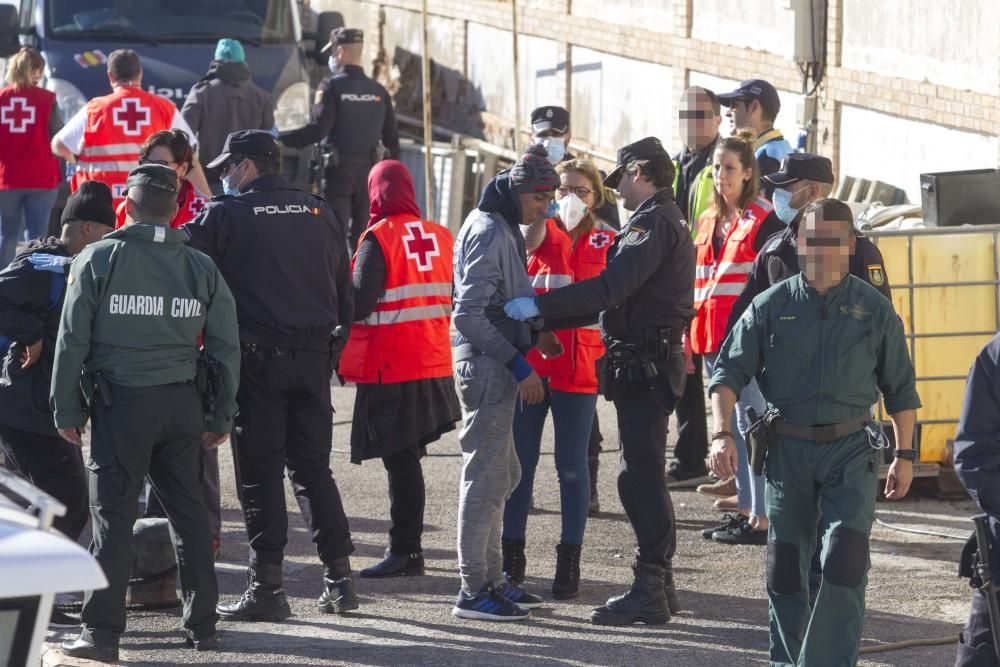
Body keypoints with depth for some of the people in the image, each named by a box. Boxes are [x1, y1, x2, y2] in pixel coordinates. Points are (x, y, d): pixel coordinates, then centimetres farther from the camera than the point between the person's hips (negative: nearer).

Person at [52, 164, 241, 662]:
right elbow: (226, 349, 7)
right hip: (182, 402, 3)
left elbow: (72, 339, -5)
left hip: (120, 403, -3)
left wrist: (66, 410, 1)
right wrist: (221, 416, 14)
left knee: (113, 515, -2)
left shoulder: (98, 259, -4)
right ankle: (201, 625, 17)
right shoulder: (201, 268, 5)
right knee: (189, 512, 13)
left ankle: (101, 633, -5)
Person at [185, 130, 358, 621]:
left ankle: (266, 588, -1)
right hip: (314, 358, 5)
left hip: (256, 359, -5)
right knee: (312, 467, 13)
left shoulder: (225, 215, -5)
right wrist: (332, 351, 19)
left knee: (260, 474, 0)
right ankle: (339, 578, 11)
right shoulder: (321, 214, 11)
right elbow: (345, 295, 14)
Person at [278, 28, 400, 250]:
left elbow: (318, 130, -19)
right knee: (363, 234, 9)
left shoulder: (331, 87, -9)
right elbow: (392, 137, 9)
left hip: (338, 172, -4)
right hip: (369, 171, 4)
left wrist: (279, 139, -15)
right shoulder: (378, 91, 7)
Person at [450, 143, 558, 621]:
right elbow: (470, 314, -21)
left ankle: (489, 579, 24)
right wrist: (519, 365, -19)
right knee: (486, 476, -7)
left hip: (498, 366, 11)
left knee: (501, 474, 16)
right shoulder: (489, 232, -16)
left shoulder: (504, 230, 16)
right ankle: (474, 591, -4)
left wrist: (533, 333, 9)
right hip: (485, 366, -11)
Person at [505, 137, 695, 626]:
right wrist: (542, 322, 19)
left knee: (640, 477, -8)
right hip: (648, 361, 10)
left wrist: (537, 306, -21)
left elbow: (610, 287, -25)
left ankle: (649, 592, -7)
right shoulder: (667, 221, 20)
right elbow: (618, 296, 21)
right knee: (645, 477, 15)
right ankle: (658, 585, 20)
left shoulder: (654, 222, -13)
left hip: (643, 362, -10)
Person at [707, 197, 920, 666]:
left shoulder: (874, 309, 3)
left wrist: (904, 456, 9)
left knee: (846, 559, -15)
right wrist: (722, 434, -14)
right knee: (785, 565, 9)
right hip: (787, 447, 1)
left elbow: (900, 388, 10)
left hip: (850, 450, -1)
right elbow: (728, 371, 0)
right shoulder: (771, 306, 2)